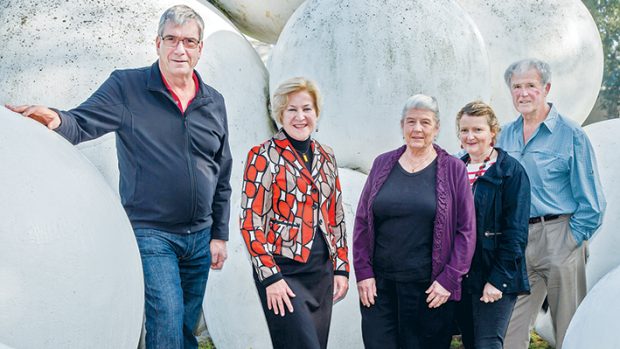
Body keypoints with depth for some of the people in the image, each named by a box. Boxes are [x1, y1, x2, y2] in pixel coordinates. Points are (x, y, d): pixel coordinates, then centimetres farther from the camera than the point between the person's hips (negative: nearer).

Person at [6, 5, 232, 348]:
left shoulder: (213, 102, 7)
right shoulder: (126, 87, -5)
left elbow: (222, 176, 11)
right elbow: (83, 123, -14)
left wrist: (220, 235, 10)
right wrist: (57, 120, -38)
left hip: (200, 237, 5)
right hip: (151, 234, -4)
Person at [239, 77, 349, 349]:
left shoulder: (325, 157, 11)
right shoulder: (263, 156, -6)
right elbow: (251, 221, -10)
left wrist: (341, 267, 10)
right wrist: (270, 276, -14)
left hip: (322, 273, 6)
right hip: (283, 274, -6)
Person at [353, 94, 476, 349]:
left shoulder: (453, 169, 1)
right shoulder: (383, 164, 8)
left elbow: (466, 230, -1)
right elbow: (362, 222, 9)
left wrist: (449, 279, -7)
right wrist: (363, 272, 1)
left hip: (430, 289, -2)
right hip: (379, 286, 2)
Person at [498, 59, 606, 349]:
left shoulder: (570, 134, -4)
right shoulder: (505, 136, 11)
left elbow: (591, 202, -5)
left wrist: (572, 239, -8)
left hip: (559, 240, -4)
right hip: (515, 243, 4)